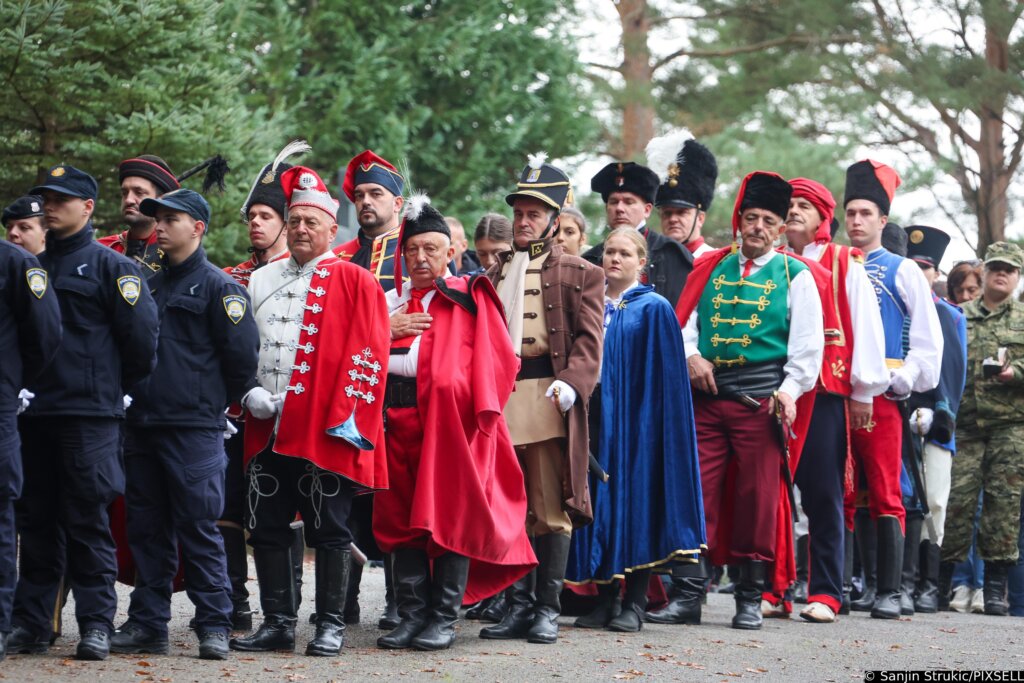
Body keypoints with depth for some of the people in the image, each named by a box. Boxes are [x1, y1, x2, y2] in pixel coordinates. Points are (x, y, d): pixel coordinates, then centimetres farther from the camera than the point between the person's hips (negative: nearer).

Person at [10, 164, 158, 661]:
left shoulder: (111, 267, -1)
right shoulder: (32, 267, 16)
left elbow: (142, 335, -5)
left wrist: (118, 388, 3)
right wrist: (18, 385, 13)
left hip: (90, 415, -5)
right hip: (34, 414, 5)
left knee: (87, 521, -5)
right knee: (36, 520, 7)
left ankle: (96, 624, -1)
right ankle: (30, 624, 11)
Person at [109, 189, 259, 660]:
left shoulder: (219, 287, -4)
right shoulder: (149, 285, 16)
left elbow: (243, 354, -6)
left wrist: (215, 401, 3)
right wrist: (136, 396, 16)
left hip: (195, 430, -7)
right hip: (143, 426, 7)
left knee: (199, 528, -6)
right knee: (146, 528, 8)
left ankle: (214, 626, 0)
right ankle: (147, 624, 13)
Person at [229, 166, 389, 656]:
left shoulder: (355, 283, -1)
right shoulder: (260, 281, 15)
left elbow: (369, 356, -7)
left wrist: (346, 417, -13)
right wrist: (248, 393, 1)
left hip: (326, 432, -5)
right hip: (268, 428, 5)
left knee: (329, 531, 1)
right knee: (266, 528, 6)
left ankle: (331, 625, 9)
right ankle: (277, 624, 14)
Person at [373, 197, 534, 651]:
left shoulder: (469, 299, 5)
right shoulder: (389, 302, 18)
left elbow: (497, 358, -2)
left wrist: (479, 407, -10)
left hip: (451, 422, -4)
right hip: (397, 421, 4)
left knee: (451, 516, -2)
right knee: (402, 518, 5)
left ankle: (444, 619, 3)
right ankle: (412, 617, 12)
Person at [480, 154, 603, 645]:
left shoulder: (580, 274, 7)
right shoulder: (493, 275, 20)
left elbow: (589, 341, -2)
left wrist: (571, 383, -18)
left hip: (547, 397, -4)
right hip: (498, 398, 4)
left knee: (552, 510, -2)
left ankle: (548, 610, 4)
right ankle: (519, 607, 11)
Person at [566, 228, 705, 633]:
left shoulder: (654, 309, -1)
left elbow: (667, 378, -4)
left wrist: (651, 423, -11)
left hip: (635, 419, -4)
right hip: (596, 418, 4)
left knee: (636, 497, -3)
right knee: (600, 500, 3)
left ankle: (634, 603, 2)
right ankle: (606, 599, 9)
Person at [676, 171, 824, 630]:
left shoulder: (795, 275, 6)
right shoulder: (712, 269, 15)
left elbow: (808, 343, 1)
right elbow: (686, 320, 14)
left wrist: (789, 390, -12)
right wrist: (691, 355, -6)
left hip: (761, 401, -3)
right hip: (707, 397, 3)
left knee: (758, 498, -1)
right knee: (698, 493, -1)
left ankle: (750, 599, 7)